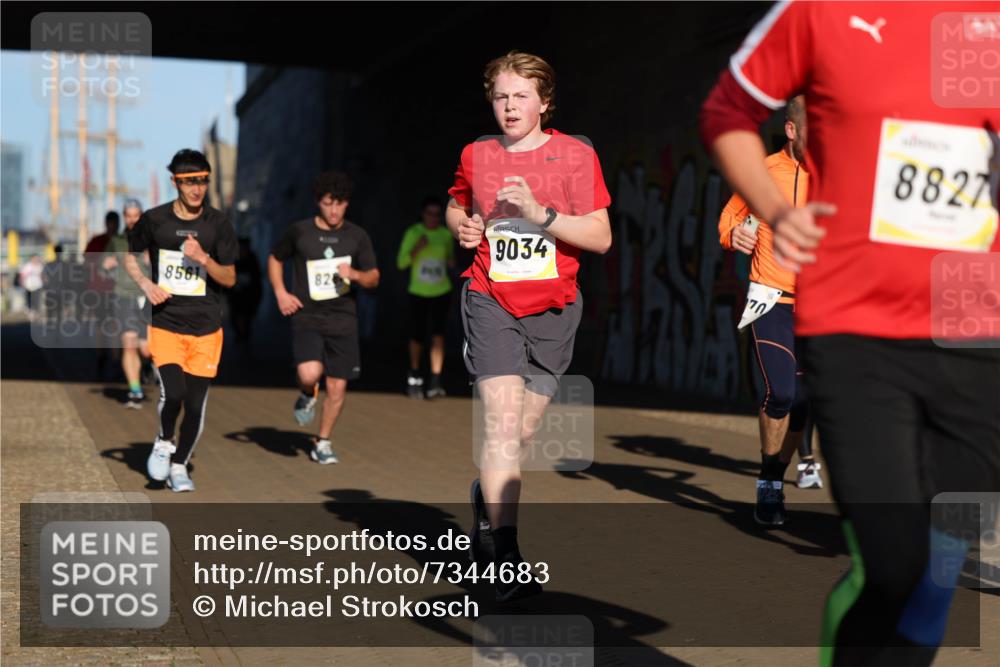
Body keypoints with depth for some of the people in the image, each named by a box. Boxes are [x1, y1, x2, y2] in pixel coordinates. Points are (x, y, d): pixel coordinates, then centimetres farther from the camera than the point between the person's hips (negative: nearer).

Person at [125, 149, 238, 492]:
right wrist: (146, 284, -3)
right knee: (173, 392, -19)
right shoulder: (154, 219, -1)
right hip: (165, 325, -1)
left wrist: (203, 258, -16)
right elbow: (130, 256, 15)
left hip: (206, 328, 1)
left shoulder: (218, 223, -1)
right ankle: (164, 442, 12)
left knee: (196, 404, 3)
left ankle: (179, 466, 25)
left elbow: (229, 278, 2)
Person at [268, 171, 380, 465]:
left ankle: (323, 443, 21)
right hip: (306, 317, -2)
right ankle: (307, 396, 13)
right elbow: (275, 258, 17)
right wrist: (280, 293, 3)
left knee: (337, 385, 2)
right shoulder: (299, 231, 0)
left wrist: (355, 274, -12)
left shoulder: (357, 236, 4)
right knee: (309, 373, -25)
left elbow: (374, 278, 10)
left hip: (343, 319, 2)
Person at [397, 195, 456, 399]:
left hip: (441, 292, 1)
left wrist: (451, 261, -6)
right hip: (418, 293, -1)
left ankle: (435, 382, -16)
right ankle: (414, 378, 30)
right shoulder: (413, 233, -4)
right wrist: (417, 249, -21)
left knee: (438, 335, -13)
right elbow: (401, 263, -6)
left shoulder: (446, 234, 3)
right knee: (417, 337, 6)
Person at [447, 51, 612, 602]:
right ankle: (508, 561, -20)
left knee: (522, 432, 8)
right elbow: (456, 206, 26)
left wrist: (540, 213, -19)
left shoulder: (575, 155, -1)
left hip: (553, 308, 1)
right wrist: (461, 226, 3)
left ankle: (484, 497, 42)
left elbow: (600, 237, -6)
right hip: (491, 301, -1)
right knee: (503, 421, -17)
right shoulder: (475, 155, 6)